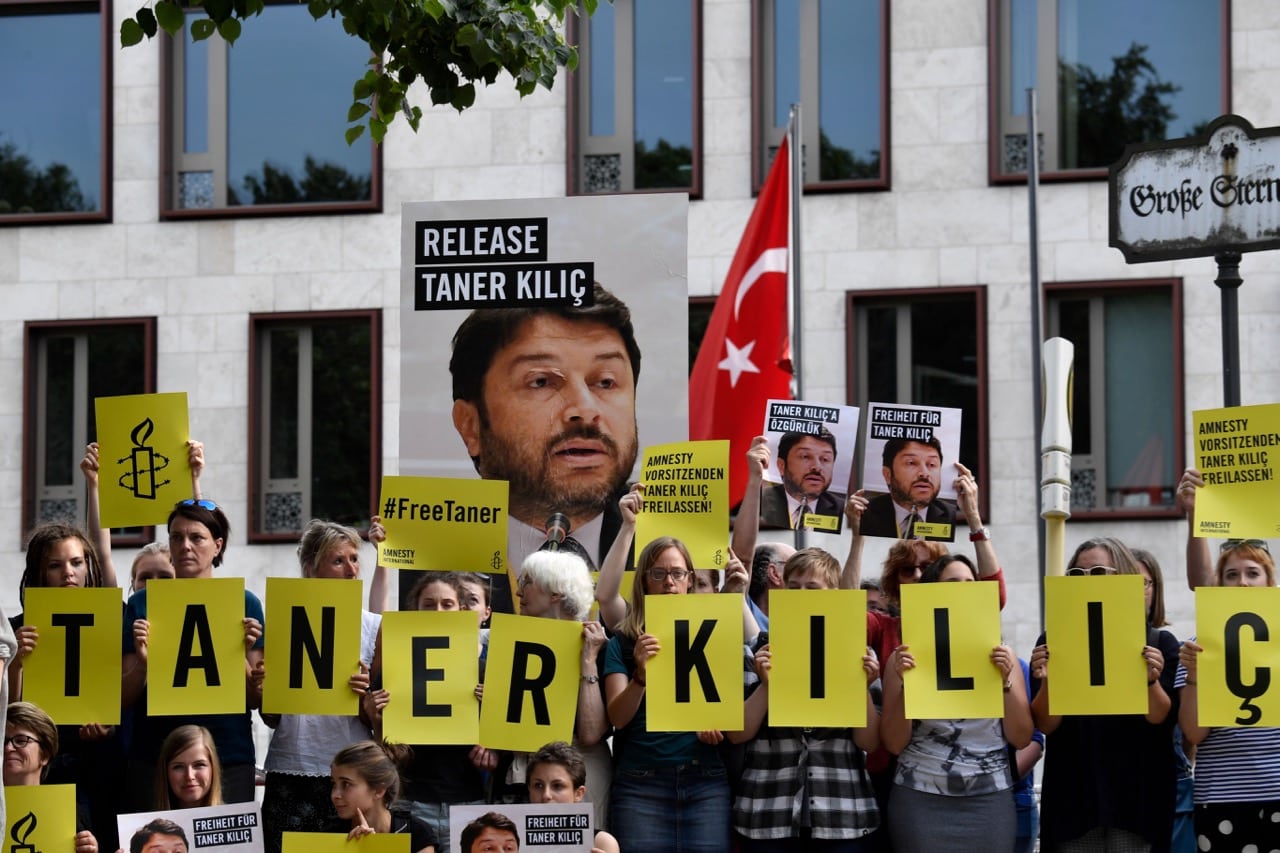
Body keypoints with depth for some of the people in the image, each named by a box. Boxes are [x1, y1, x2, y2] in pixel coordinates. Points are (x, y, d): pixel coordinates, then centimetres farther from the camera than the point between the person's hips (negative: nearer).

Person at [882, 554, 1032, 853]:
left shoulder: (1001, 655, 7)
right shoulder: (906, 657, 2)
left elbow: (1021, 738, 3)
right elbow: (895, 743, -1)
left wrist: (1006, 681, -9)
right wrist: (905, 684, -12)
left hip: (990, 800, 1)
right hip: (921, 800, -1)